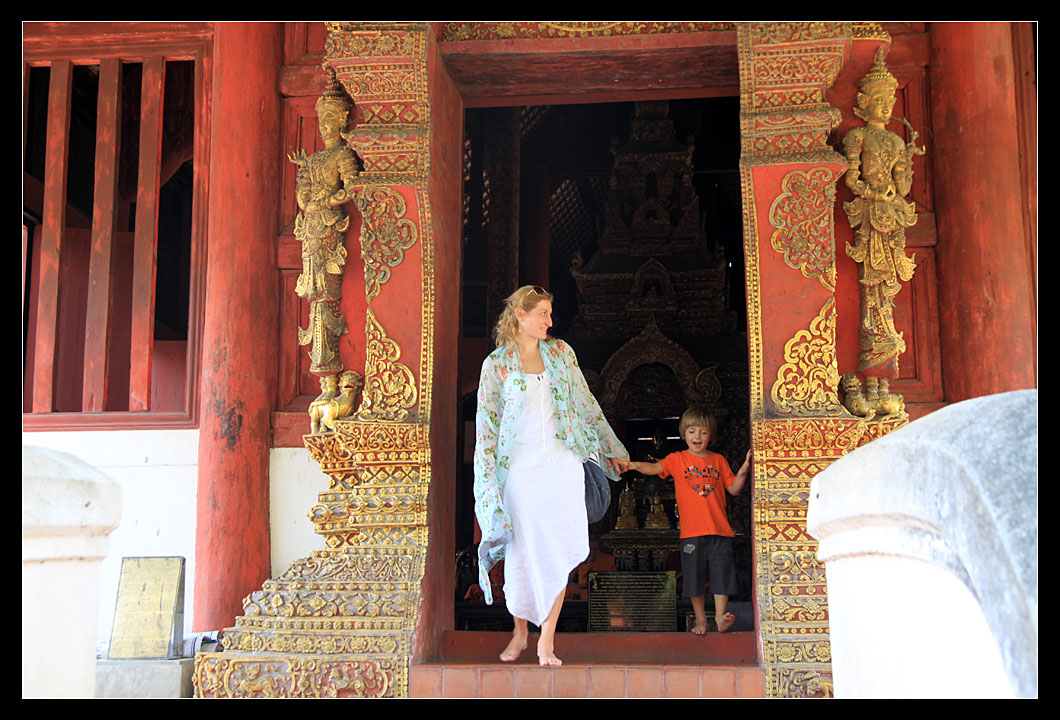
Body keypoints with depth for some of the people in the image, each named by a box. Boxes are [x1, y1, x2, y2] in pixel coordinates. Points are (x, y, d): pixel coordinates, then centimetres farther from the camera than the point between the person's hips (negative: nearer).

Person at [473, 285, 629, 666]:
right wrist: (488, 484, -6)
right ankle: (520, 633, 22)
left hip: (561, 465, 2)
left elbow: (586, 403, 16)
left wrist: (612, 447, 19)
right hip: (520, 469, -2)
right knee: (522, 552, 3)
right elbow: (486, 426, 0)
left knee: (557, 552, -2)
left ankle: (546, 641, 5)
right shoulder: (496, 364, 0)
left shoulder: (560, 352, 9)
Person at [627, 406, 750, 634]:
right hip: (692, 531, -1)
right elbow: (655, 468, -9)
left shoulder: (718, 461, 11)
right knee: (694, 576, 5)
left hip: (719, 530, 1)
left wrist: (742, 472, -4)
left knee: (721, 572, -3)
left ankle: (720, 616, 1)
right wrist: (635, 465, -28)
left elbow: (734, 489, 13)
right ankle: (700, 619, 16)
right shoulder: (677, 459, 6)